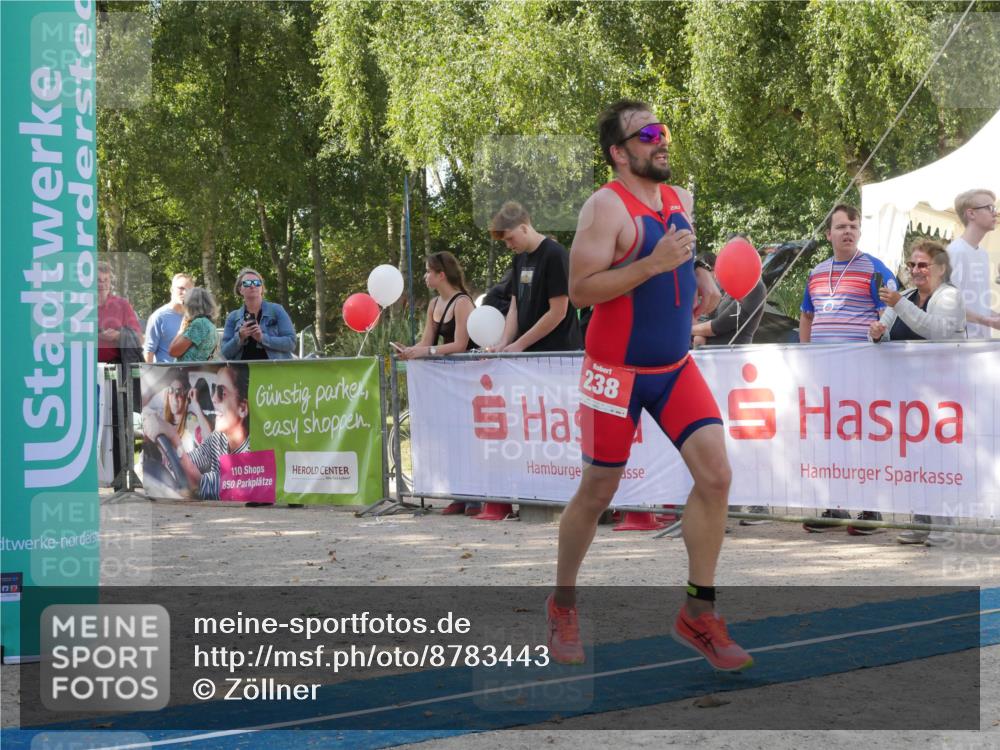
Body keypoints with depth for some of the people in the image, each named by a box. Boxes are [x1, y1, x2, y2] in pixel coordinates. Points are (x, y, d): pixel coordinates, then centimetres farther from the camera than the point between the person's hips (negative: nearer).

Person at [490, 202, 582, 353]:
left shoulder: (555, 255, -11)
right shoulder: (519, 258, 13)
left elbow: (558, 312, -15)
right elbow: (514, 308, 13)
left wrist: (520, 344, -12)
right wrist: (504, 344, -3)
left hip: (557, 351, -7)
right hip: (527, 352, 7)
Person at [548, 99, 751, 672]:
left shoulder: (681, 201, 8)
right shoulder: (606, 206, -15)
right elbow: (581, 289, -22)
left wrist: (700, 277, 5)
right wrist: (654, 263, -28)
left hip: (675, 366, 6)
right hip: (616, 372, -6)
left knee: (716, 475, -8)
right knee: (598, 492, 4)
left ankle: (699, 613, 4)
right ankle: (563, 604, 26)